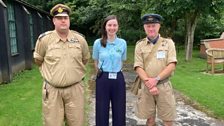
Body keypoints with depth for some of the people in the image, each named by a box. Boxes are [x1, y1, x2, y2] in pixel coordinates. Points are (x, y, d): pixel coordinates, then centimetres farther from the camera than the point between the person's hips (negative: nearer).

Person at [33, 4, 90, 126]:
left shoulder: (80, 39, 0)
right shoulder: (44, 39, -5)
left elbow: (85, 59, 17)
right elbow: (38, 60, 12)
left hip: (75, 89, 1)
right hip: (52, 90, -1)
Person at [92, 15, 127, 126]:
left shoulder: (123, 43, 0)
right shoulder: (98, 43, -4)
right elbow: (96, 62, 9)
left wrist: (115, 72, 12)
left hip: (118, 79, 1)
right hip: (103, 79, -1)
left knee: (119, 111, 9)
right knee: (102, 111, 8)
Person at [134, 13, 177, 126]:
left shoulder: (168, 43, 2)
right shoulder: (140, 45, 3)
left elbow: (172, 65, -7)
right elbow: (138, 67, -3)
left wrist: (156, 79, -17)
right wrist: (149, 84, -15)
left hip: (164, 86, 0)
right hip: (146, 87, 1)